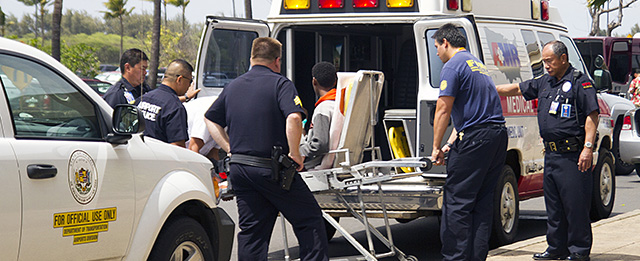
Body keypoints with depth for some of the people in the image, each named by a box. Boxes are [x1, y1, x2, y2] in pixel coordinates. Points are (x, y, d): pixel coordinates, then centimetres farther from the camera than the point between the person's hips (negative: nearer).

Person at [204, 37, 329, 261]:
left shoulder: (233, 87, 14)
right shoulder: (280, 83, -7)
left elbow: (210, 119, 23)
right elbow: (293, 118, -23)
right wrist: (295, 154, -13)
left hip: (238, 167, 6)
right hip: (272, 167, -6)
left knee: (251, 230, 10)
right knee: (309, 221, 3)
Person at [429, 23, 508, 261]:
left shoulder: (453, 66, -6)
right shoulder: (477, 64, 23)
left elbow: (443, 110, -12)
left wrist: (436, 148, -6)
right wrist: (451, 143, 21)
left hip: (475, 140, -9)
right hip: (498, 135, 9)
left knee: (457, 203, -5)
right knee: (482, 201, 11)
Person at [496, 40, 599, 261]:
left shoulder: (580, 82, -6)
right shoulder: (544, 82, 16)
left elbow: (592, 115, -11)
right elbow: (517, 89, 24)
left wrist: (588, 147, -18)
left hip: (573, 155, -8)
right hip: (551, 154, 8)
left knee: (575, 203, -5)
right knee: (553, 204, 12)